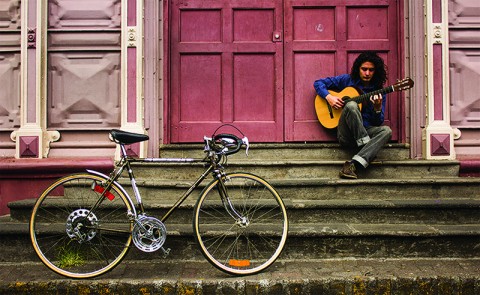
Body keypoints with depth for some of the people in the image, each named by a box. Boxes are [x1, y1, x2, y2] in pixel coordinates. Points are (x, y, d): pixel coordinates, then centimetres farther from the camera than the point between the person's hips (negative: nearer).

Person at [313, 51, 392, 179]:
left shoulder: (379, 91, 9)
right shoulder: (347, 80, 6)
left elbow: (378, 123, 5)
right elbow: (318, 83, 8)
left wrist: (378, 108, -16)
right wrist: (329, 97, -9)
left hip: (366, 132, 3)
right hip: (346, 134, -3)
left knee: (386, 130, -30)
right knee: (351, 105, -31)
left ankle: (353, 164, -40)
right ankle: (367, 147, -25)